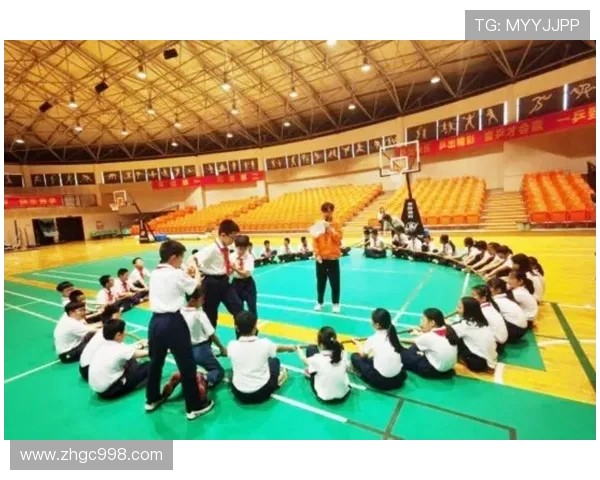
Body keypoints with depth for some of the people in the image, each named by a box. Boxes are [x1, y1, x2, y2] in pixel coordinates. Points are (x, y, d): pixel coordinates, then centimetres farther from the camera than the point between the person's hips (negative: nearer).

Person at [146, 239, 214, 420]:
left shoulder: (154, 273, 7)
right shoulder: (177, 274, -14)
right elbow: (195, 286, 3)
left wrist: (186, 275, 18)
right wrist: (196, 274, 21)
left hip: (155, 321, 8)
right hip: (173, 323, -8)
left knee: (156, 361, 25)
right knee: (187, 365, 4)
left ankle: (152, 399, 42)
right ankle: (195, 406, 15)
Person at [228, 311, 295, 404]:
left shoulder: (232, 345, -15)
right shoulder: (264, 343, -17)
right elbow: (278, 348, 7)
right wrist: (291, 348, 31)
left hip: (239, 394, 1)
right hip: (262, 392, -1)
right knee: (274, 360, 21)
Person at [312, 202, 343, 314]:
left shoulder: (336, 225, 1)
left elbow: (339, 238, -10)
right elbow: (314, 240, 0)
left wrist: (330, 229, -18)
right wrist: (317, 254, -9)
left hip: (333, 258, -1)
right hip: (321, 258, 1)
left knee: (335, 282, 2)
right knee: (321, 281, 10)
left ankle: (336, 303, 17)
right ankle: (319, 302, 25)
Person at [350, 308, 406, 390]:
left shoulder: (372, 339, -8)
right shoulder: (393, 335, 2)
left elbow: (363, 355, 11)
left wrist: (357, 343, 31)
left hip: (381, 380, -5)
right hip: (400, 377, 5)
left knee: (355, 356, 9)